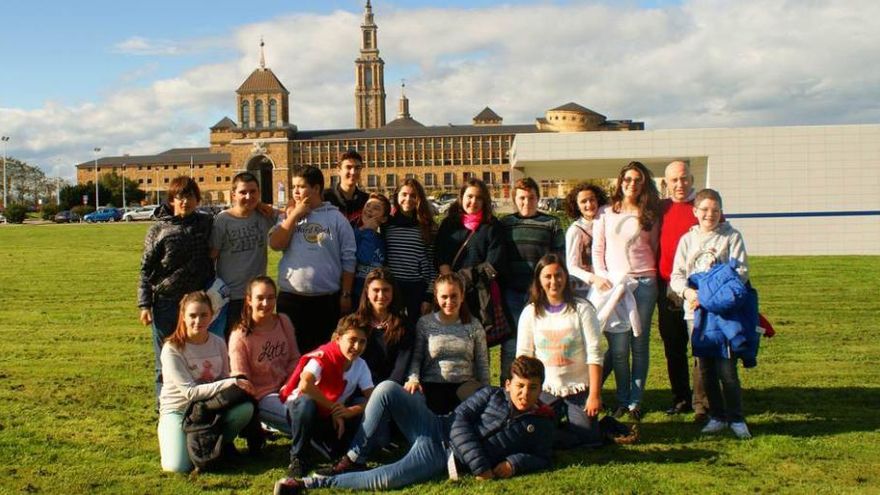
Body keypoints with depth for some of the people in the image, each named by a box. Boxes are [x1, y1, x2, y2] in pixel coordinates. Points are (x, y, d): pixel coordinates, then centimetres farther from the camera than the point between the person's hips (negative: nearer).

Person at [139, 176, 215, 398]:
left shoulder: (206, 223, 5)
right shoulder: (159, 229, -1)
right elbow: (146, 269, 0)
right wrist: (144, 305, -5)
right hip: (166, 302, -2)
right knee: (165, 361, 6)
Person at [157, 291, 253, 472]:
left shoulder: (218, 343, -2)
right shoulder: (172, 349, -18)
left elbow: (224, 378, 5)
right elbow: (190, 392, -23)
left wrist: (237, 386, -20)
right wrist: (230, 383, -30)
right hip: (177, 410, -4)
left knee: (246, 408, -28)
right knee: (178, 467, -27)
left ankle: (221, 442, 3)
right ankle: (168, 433, 9)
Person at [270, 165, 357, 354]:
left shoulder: (336, 218, 2)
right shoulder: (289, 216, 10)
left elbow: (348, 259, 1)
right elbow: (275, 244, -7)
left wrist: (346, 294, -2)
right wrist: (294, 216, -7)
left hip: (327, 300, -2)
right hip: (290, 298, 2)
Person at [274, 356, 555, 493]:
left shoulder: (540, 425, 6)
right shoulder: (492, 395, 8)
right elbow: (460, 418, -3)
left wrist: (513, 463, -12)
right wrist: (481, 466, -14)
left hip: (442, 457, -3)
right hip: (435, 428, 3)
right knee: (387, 388, -22)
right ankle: (355, 459, -9)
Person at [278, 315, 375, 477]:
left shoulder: (360, 365, -8)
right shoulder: (323, 357, -24)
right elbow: (304, 385, -42)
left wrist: (350, 411, -34)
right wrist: (333, 408, -32)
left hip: (332, 419, 5)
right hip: (300, 408, -5)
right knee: (306, 401, -39)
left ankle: (337, 451, 6)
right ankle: (297, 457, -19)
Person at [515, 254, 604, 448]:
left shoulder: (581, 309, -6)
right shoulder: (531, 313, 0)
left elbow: (594, 355, -9)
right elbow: (523, 357, 1)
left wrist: (594, 395, -14)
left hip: (579, 388, -2)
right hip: (545, 389, 2)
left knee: (585, 437, -13)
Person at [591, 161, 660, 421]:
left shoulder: (649, 215, 11)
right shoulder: (605, 213, 9)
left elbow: (655, 249, 14)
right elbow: (597, 249, 7)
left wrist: (655, 277, 4)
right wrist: (599, 275, -5)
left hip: (644, 282, 1)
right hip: (613, 283, -1)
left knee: (639, 344, 1)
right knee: (618, 346, -4)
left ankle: (635, 402, 9)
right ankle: (622, 400, 9)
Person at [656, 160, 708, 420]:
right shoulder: (660, 209, 12)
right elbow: (652, 244, 17)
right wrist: (656, 282, 8)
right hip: (666, 288, 4)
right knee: (673, 347, 11)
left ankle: (701, 403, 1)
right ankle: (680, 399, 22)